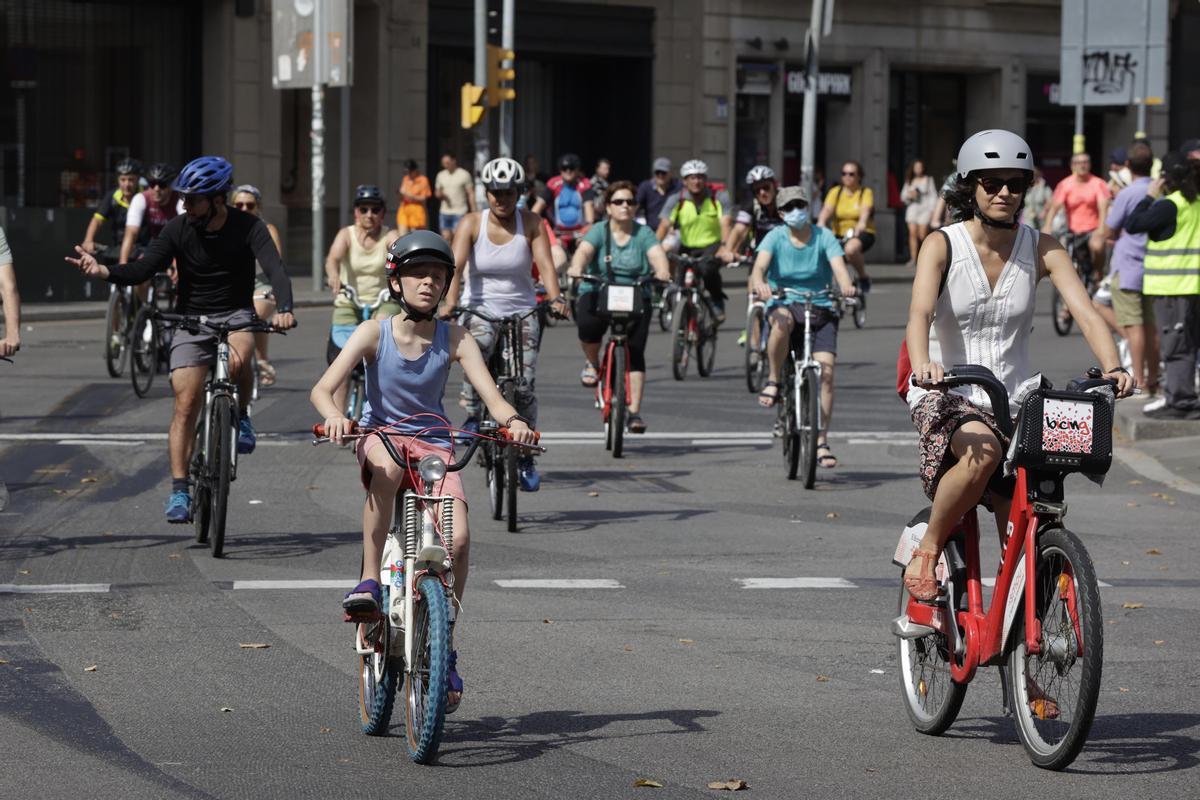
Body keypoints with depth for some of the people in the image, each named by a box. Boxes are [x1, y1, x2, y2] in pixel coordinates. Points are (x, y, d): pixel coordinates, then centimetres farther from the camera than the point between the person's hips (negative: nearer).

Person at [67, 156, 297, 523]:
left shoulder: (248, 227, -14)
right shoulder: (179, 229, -10)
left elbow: (275, 268, -25)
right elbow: (142, 270, -13)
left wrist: (283, 309, -44)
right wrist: (102, 270, -32)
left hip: (236, 314, -1)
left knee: (237, 359, -35)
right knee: (186, 403, -9)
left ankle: (239, 417, -5)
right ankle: (179, 490, -4)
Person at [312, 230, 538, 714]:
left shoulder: (454, 341, -3)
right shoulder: (375, 333, -7)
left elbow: (491, 394, -12)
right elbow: (322, 390, -15)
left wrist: (513, 421, -34)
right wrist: (336, 417, -38)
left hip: (434, 445, 2)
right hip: (381, 437, -1)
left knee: (458, 537, -22)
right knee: (386, 467, -40)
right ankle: (369, 581, -28)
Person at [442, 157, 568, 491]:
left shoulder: (531, 223, -3)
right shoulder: (472, 223, -5)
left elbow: (545, 263, -15)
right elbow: (456, 265, -18)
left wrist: (556, 297, -33)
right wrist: (450, 301, -35)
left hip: (522, 312, 1)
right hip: (481, 308, -1)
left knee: (524, 385, -8)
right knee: (478, 345, -36)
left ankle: (526, 458, 7)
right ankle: (472, 415, -18)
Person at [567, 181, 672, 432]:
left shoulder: (643, 233, 3)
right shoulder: (599, 232, 0)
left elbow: (657, 254, -14)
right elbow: (584, 250, -19)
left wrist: (662, 271, -38)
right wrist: (577, 268, -41)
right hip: (597, 295, -1)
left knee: (635, 352, -13)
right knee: (588, 325, -32)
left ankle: (634, 412, -9)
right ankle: (592, 363, 1)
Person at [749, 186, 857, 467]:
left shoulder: (824, 236, 0)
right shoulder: (776, 237, -1)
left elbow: (838, 265, -16)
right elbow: (760, 265, -17)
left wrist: (846, 285, -39)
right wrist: (759, 283, -41)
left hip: (821, 309, 1)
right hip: (784, 303, -1)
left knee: (826, 370, -14)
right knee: (782, 320, -39)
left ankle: (822, 441, -7)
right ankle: (773, 381, -17)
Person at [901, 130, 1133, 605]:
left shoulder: (1041, 248, 0)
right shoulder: (943, 245, -7)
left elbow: (1085, 312, -11)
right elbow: (920, 312, -23)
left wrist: (1112, 368, -31)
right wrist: (922, 365, -44)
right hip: (948, 395, -3)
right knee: (983, 452, -36)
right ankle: (926, 553, -16)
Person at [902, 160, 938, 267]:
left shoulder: (928, 180, 6)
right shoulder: (909, 181, 17)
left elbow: (933, 196, 3)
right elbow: (903, 195, 20)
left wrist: (932, 210, -5)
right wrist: (909, 195, -3)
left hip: (924, 209, -3)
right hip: (912, 209, 3)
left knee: (922, 235, -9)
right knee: (913, 233, -10)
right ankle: (913, 258, -11)